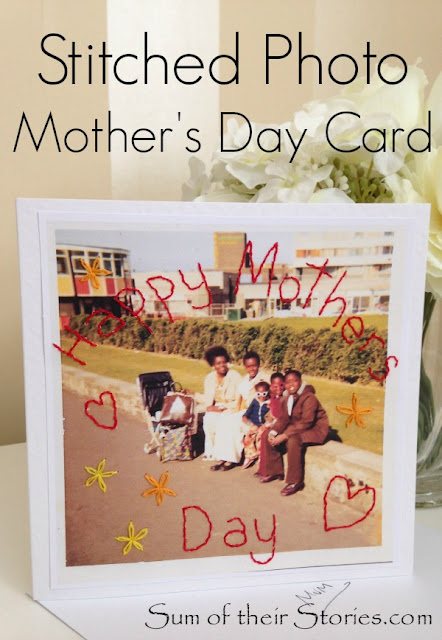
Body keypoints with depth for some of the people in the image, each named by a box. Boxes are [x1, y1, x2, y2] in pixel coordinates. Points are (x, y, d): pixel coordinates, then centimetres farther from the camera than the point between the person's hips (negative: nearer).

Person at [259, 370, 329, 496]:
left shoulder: (309, 398, -22)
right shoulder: (287, 399, 4)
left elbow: (306, 422, -29)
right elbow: (284, 419, 5)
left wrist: (284, 436, -31)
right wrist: (273, 432, -15)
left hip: (314, 430, -9)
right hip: (296, 427, 9)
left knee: (293, 441, -36)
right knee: (268, 437, -1)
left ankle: (295, 482, -22)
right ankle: (274, 471, 13)